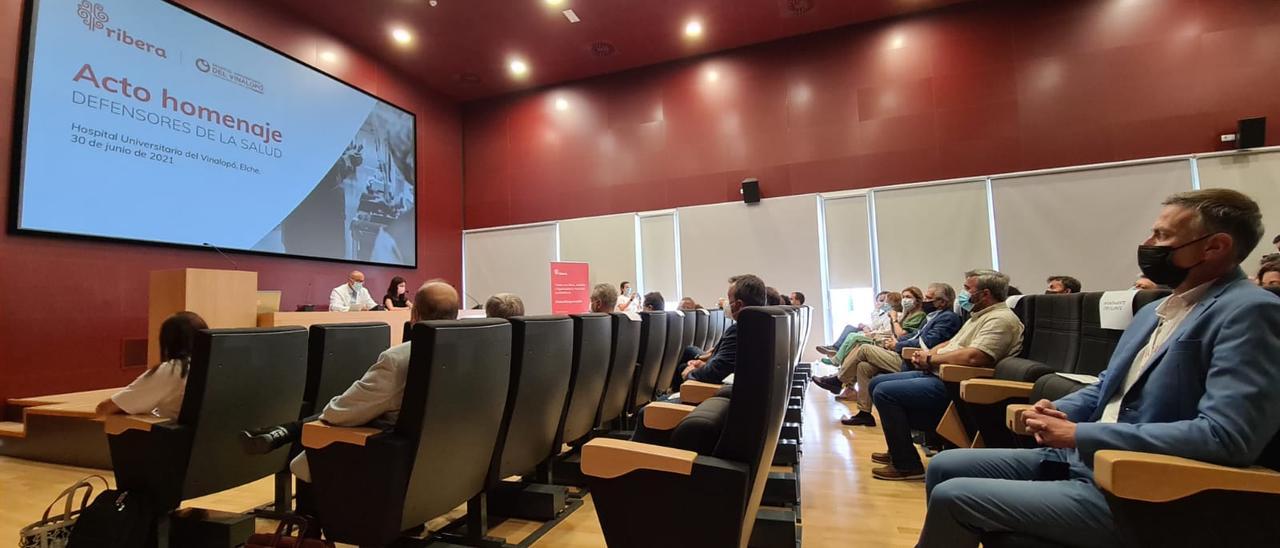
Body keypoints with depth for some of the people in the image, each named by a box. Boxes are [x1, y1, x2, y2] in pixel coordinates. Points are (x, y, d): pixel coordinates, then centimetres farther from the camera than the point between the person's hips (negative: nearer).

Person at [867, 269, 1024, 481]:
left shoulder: (1000, 319, -15)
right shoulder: (979, 315, 20)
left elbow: (972, 356, -29)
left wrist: (931, 359, -15)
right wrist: (926, 355, 3)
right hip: (938, 374, 11)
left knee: (884, 392, -20)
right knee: (877, 383, 11)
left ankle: (906, 465, -9)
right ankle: (899, 450, 21)